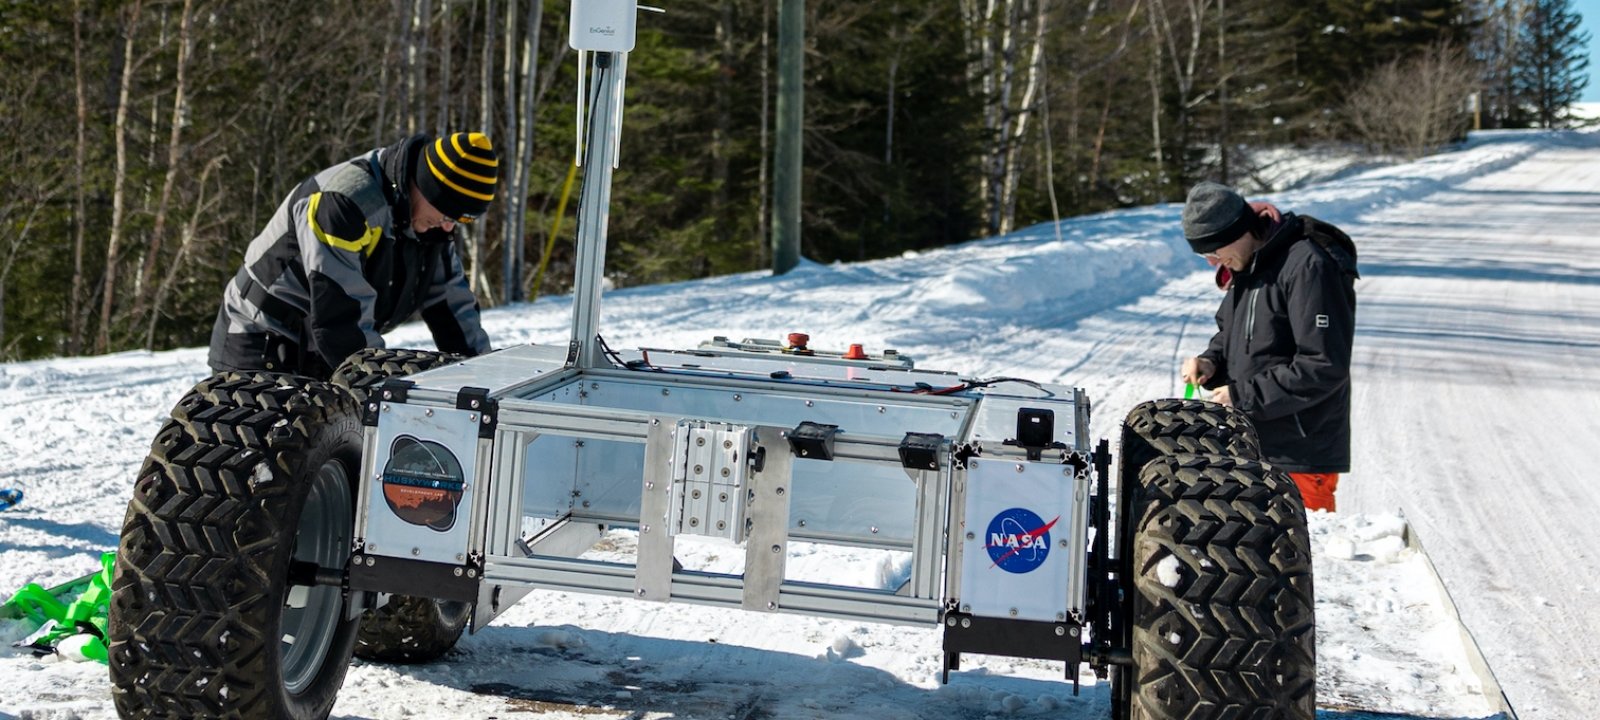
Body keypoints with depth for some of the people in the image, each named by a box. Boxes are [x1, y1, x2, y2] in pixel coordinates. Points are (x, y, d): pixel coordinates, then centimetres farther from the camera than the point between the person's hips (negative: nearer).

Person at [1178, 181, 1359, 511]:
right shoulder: (1243, 267, 11)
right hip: (1250, 447, 9)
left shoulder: (1308, 267, -18)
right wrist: (1211, 362, 2)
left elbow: (1324, 367, -21)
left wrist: (1243, 396, -18)